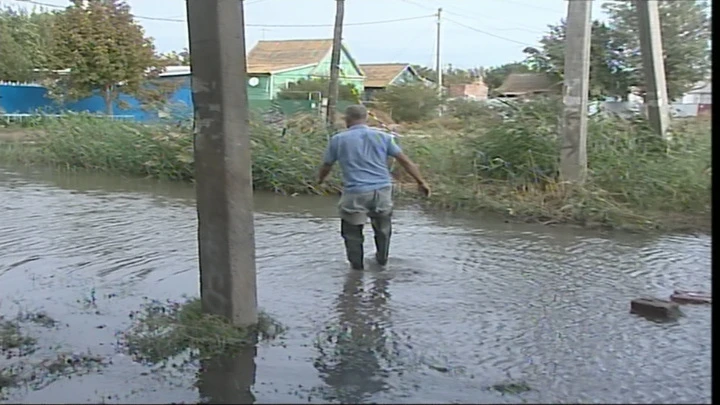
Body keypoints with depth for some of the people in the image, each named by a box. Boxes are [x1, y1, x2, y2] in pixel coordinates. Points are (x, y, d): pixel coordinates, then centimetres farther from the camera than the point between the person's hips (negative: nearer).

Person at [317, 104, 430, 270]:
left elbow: (326, 166, 12)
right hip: (382, 190, 3)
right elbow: (405, 160, 4)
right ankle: (382, 258, 38)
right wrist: (421, 182, 8)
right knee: (382, 228, 23)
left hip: (355, 194, -3)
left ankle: (357, 264, 22)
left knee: (352, 231, 14)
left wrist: (320, 179, 33)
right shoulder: (383, 136, 6)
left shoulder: (338, 140, 2)